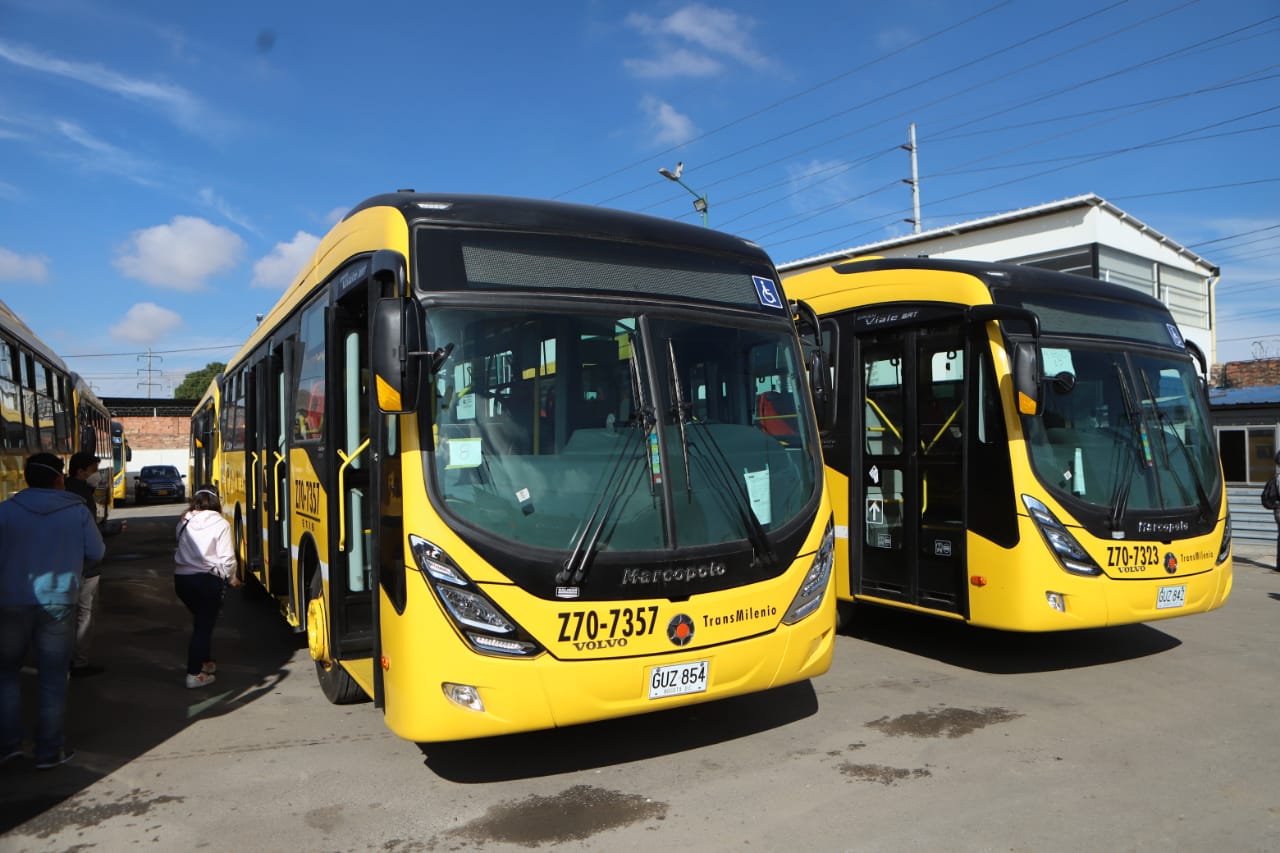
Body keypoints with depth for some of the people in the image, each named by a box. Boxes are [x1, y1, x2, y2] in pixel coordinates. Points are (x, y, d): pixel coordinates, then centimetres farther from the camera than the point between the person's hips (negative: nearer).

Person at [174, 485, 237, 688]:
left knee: (202, 620, 23)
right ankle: (194, 674, 1)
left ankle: (204, 662, 35)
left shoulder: (184, 523, 5)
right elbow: (226, 558, -9)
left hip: (182, 578, 5)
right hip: (207, 580, -5)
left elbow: (181, 550, 6)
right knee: (204, 625, 3)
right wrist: (231, 578, 8)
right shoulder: (220, 524, -8)